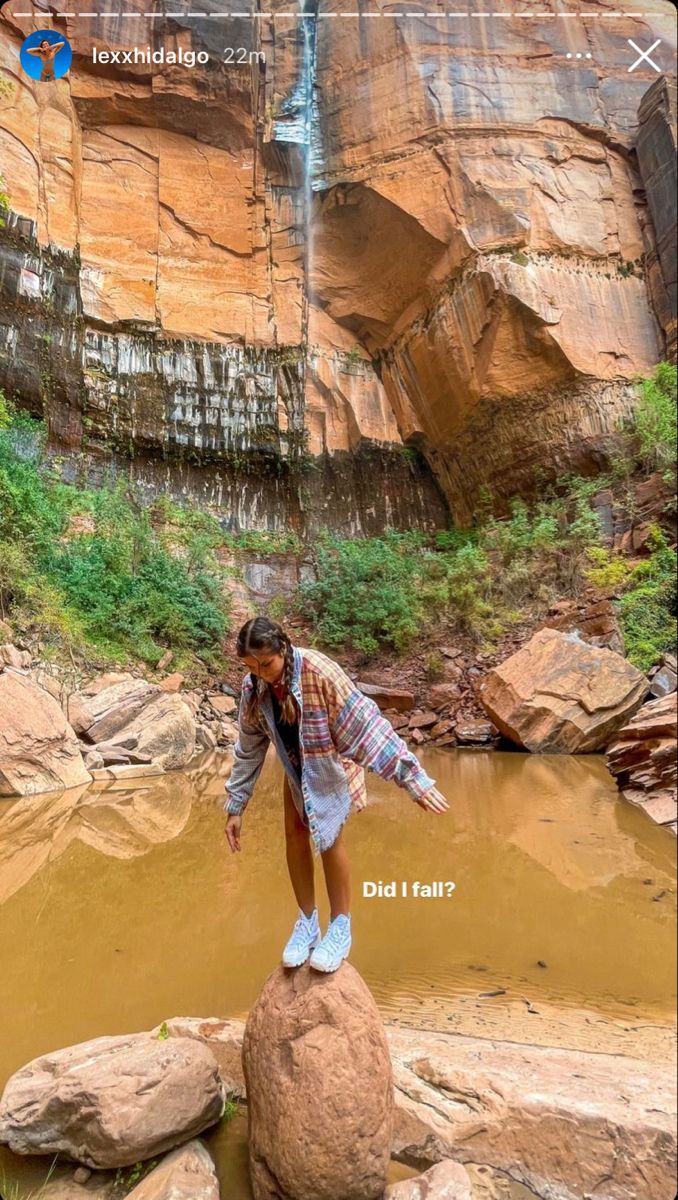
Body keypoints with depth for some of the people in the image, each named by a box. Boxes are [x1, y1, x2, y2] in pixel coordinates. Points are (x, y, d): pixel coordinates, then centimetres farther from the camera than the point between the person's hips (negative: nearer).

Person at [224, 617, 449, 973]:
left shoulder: (319, 672, -37)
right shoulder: (253, 687, -19)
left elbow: (366, 724, -36)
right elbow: (249, 748, -6)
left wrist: (413, 777, -37)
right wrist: (235, 807, -1)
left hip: (332, 764, -5)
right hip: (296, 767, 5)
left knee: (328, 837, -5)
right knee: (294, 834, 3)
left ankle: (340, 927, 15)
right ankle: (307, 922, 22)